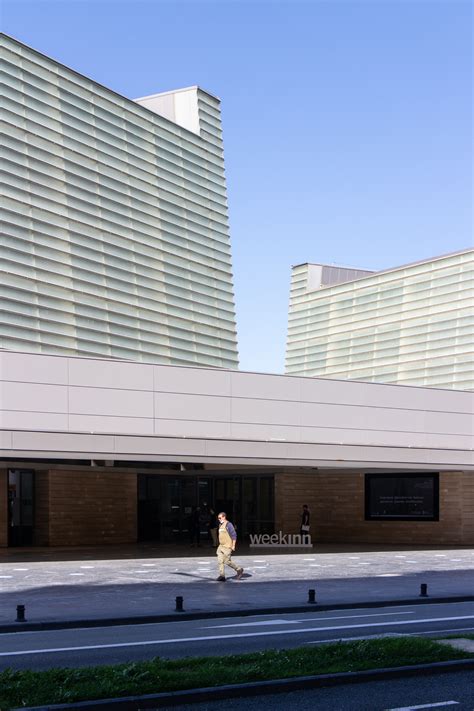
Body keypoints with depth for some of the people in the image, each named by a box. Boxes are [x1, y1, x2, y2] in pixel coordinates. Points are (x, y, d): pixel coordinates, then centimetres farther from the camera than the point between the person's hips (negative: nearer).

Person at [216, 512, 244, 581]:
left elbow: (234, 535, -14)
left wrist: (233, 545, -17)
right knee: (220, 561, -2)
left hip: (227, 547, -8)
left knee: (227, 561, -8)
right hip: (221, 546, 8)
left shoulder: (228, 525, -11)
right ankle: (222, 576, 0)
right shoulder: (220, 525, 16)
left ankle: (239, 570, 11)